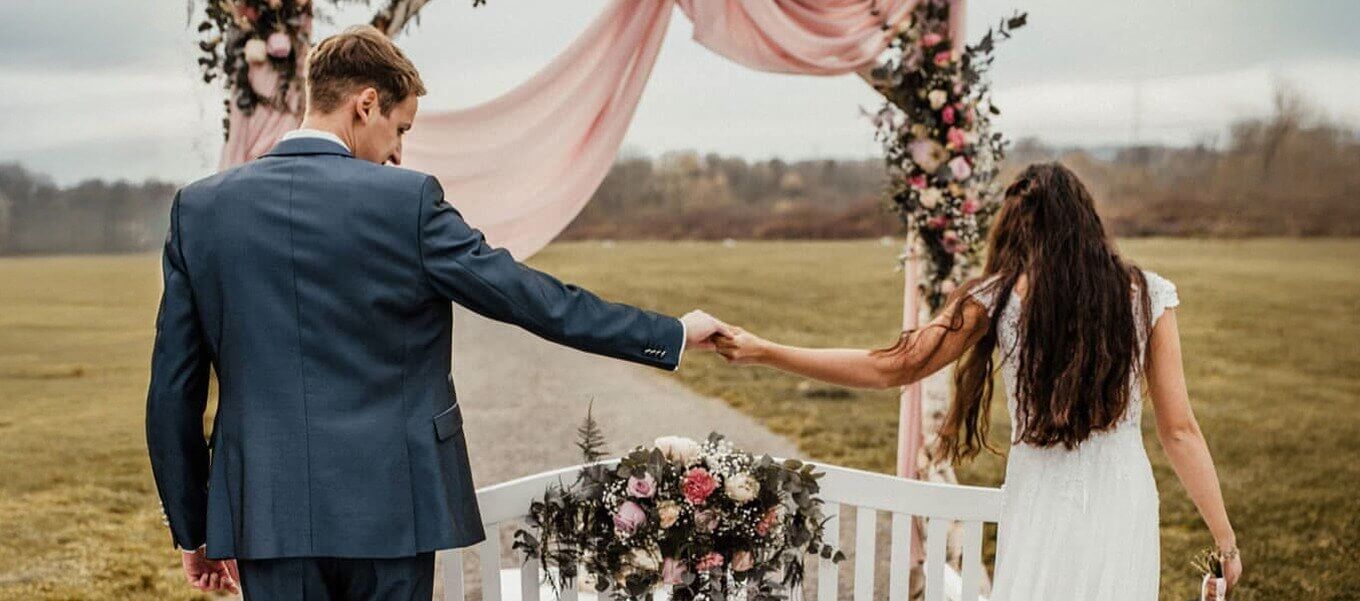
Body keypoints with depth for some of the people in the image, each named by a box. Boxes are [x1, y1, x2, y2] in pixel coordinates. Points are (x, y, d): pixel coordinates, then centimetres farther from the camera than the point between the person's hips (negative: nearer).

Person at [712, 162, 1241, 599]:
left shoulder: (1002, 294, -4)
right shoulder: (1147, 294, 0)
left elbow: (887, 369, -2)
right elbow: (1179, 429, -2)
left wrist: (762, 352, 6)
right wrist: (1225, 539, 7)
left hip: (1041, 515, -1)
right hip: (1126, 508, 1)